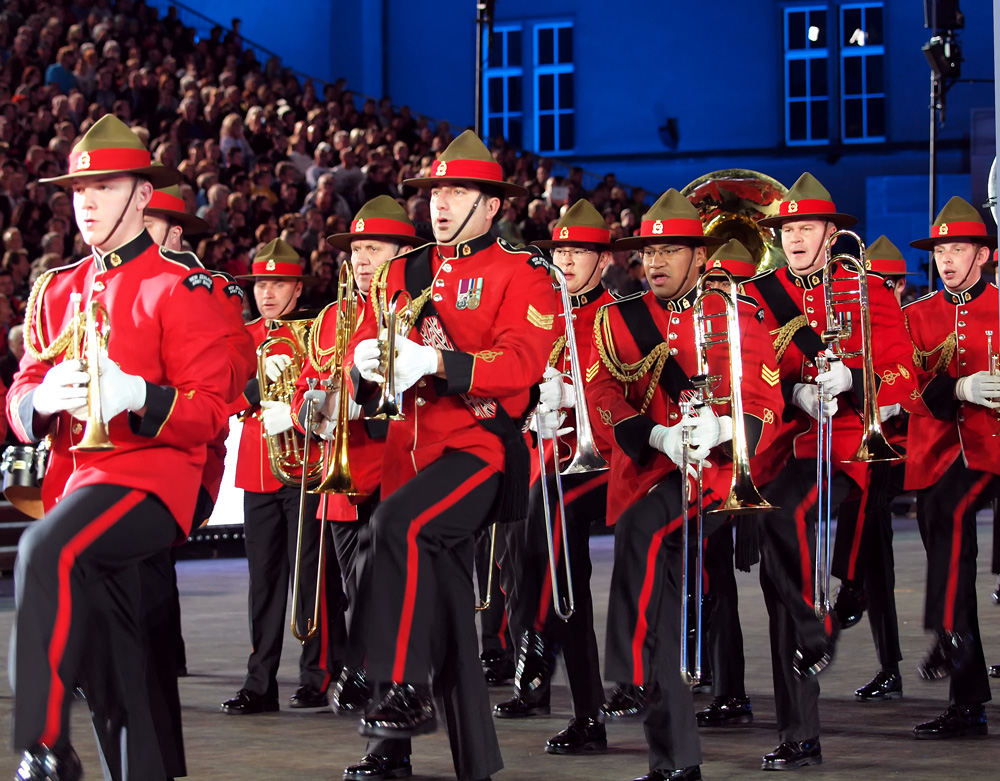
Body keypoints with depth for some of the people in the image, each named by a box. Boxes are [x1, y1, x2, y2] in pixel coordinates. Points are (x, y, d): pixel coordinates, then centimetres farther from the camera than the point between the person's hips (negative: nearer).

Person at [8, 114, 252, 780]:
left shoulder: (182, 287, -3)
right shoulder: (57, 289, 16)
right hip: (78, 473, 7)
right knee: (109, 660, 8)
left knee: (48, 550, -32)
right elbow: (21, 399, 14)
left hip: (153, 471, -7)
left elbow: (212, 408, -8)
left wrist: (137, 396, -26)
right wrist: (42, 397, -11)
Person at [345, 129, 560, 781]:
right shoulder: (402, 273, 16)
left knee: (400, 525, -33)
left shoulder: (522, 274, -2)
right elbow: (364, 345, 14)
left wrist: (435, 362, -26)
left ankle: (405, 690, -28)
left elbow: (523, 362, -15)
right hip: (414, 451, 6)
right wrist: (366, 358, -11)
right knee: (446, 609, 8)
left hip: (481, 445, -6)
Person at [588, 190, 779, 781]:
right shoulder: (620, 320, 10)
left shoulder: (738, 316, 4)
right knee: (659, 621, 3)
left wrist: (719, 427, -24)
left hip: (714, 468, -3)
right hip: (644, 473, 3)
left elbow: (764, 407, -3)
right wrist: (658, 435, -19)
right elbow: (606, 402, -1)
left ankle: (633, 680, -23)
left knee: (643, 531, -32)